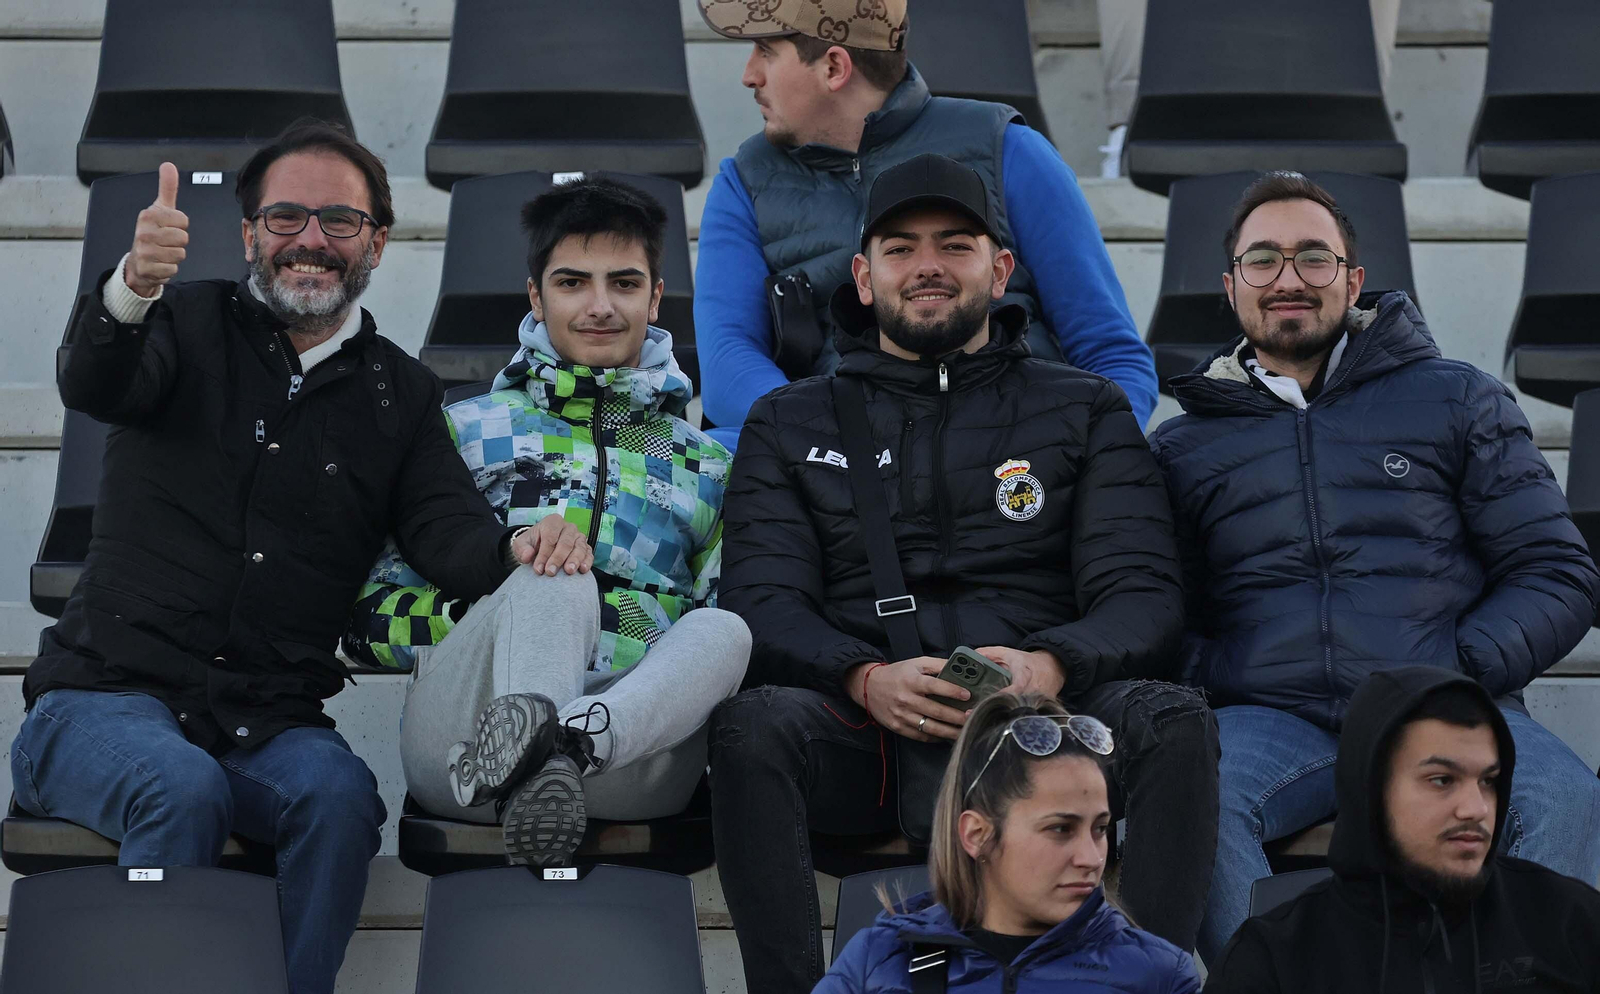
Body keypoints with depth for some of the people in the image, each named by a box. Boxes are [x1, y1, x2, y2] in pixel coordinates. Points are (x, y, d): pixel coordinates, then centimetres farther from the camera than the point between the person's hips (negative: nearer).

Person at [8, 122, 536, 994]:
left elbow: (446, 526, 0)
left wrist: (515, 552, -26)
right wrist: (132, 288, -38)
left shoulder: (399, 393, 15)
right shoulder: (191, 326, 7)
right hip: (107, 698, -2)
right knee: (185, 787, -34)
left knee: (341, 794, -30)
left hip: (273, 724, 2)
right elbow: (94, 388, -14)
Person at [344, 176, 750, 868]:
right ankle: (539, 762, -60)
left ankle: (571, 740, -58)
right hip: (453, 738, -1)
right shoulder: (466, 431, 24)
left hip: (637, 746, 1)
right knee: (554, 581, -32)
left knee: (724, 629, -31)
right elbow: (373, 619, 14)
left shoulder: (708, 466, 29)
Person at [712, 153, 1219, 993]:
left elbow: (1143, 597, 7)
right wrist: (866, 677, -17)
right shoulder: (790, 425, 20)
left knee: (1175, 722, -31)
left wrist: (1050, 665, -18)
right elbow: (760, 602, 6)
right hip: (864, 733, 0)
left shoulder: (1086, 412, 19)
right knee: (751, 724, -33)